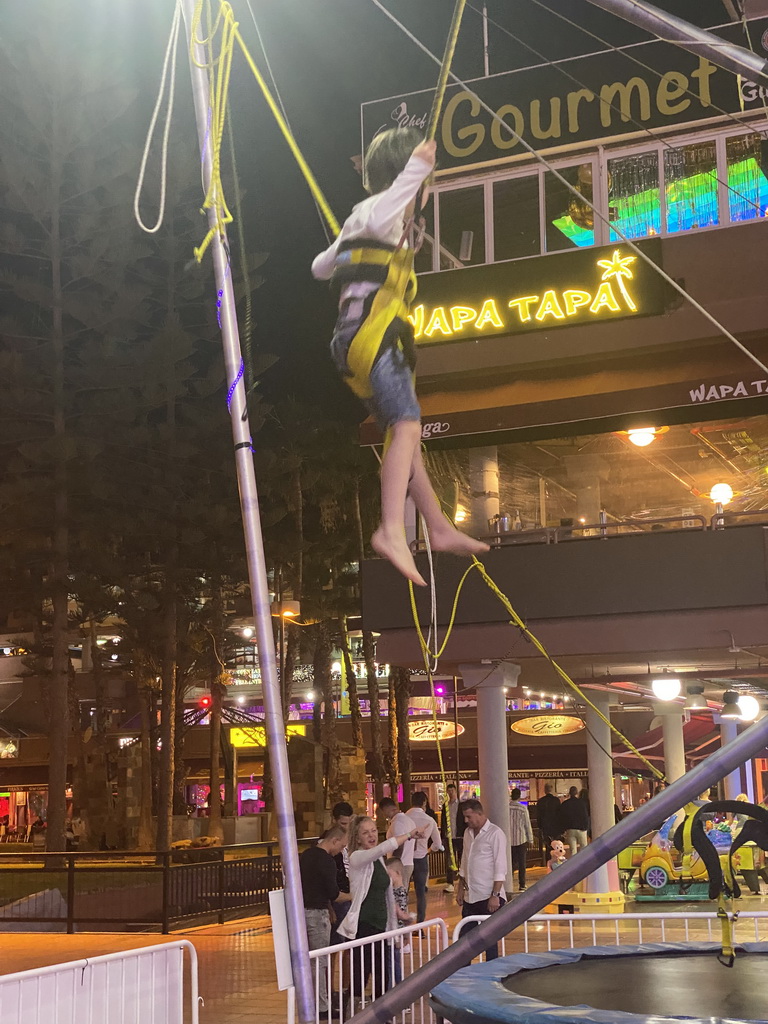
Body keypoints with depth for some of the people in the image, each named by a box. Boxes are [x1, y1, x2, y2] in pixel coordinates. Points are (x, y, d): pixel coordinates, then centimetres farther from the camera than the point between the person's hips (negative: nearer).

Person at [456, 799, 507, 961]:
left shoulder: (495, 834, -10)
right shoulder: (468, 833, 12)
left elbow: (500, 868, -13)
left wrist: (495, 895, -18)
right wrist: (460, 889, 16)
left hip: (489, 897, -7)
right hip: (470, 897, 7)